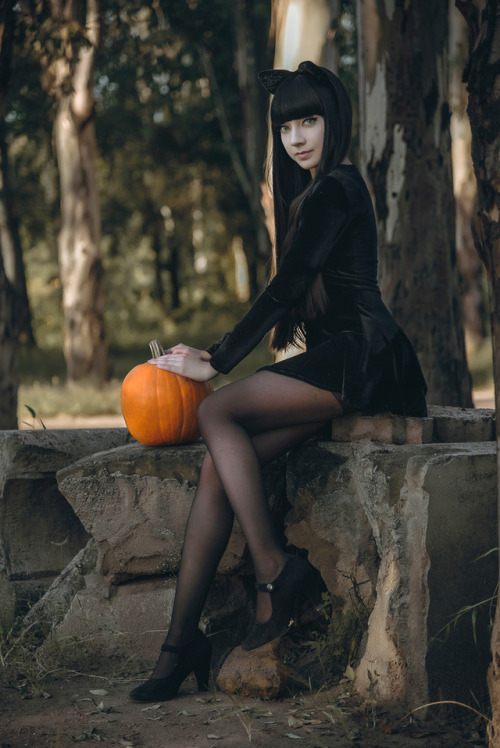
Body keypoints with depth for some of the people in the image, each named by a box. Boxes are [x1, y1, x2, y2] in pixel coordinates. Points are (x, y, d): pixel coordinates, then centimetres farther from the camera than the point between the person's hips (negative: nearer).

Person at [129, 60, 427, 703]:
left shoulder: (333, 192, -8)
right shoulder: (319, 191, 23)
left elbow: (285, 288, -12)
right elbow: (294, 294, 23)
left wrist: (217, 361, -8)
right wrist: (217, 355, 16)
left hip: (359, 358, -9)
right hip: (337, 359, 9)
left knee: (217, 412, -19)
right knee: (217, 464, -7)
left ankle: (273, 571, -16)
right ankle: (180, 642, -11)